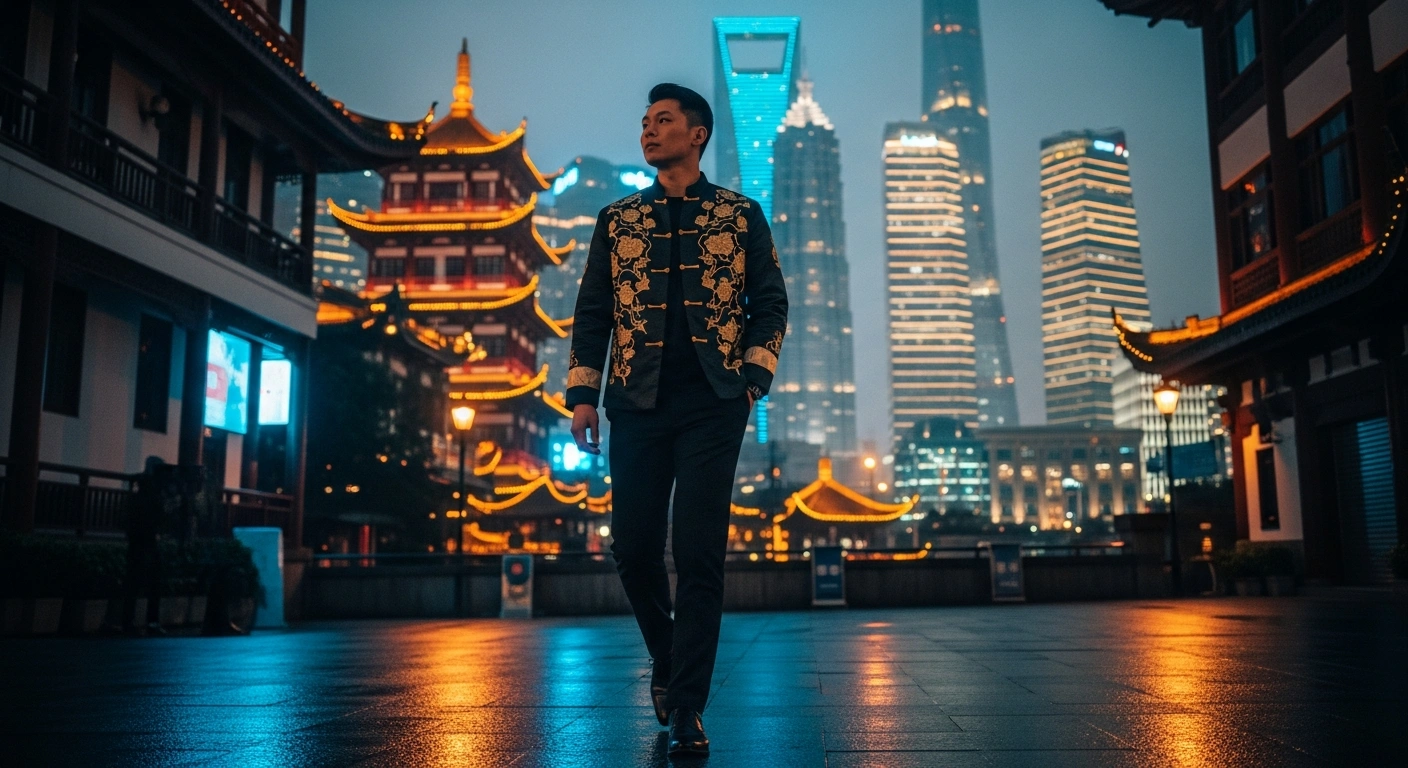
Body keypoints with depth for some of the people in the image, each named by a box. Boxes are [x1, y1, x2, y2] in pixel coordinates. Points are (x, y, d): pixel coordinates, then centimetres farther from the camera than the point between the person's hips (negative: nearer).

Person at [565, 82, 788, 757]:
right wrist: (583, 394, 3)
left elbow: (770, 304, 7)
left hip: (712, 406, -2)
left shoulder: (741, 215, 9)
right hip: (637, 405, 2)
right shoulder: (617, 219, 14)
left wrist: (751, 379, -5)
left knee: (700, 557, -5)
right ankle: (666, 657, 31)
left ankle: (686, 709, 3)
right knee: (633, 548, 3)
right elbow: (591, 312, 12)